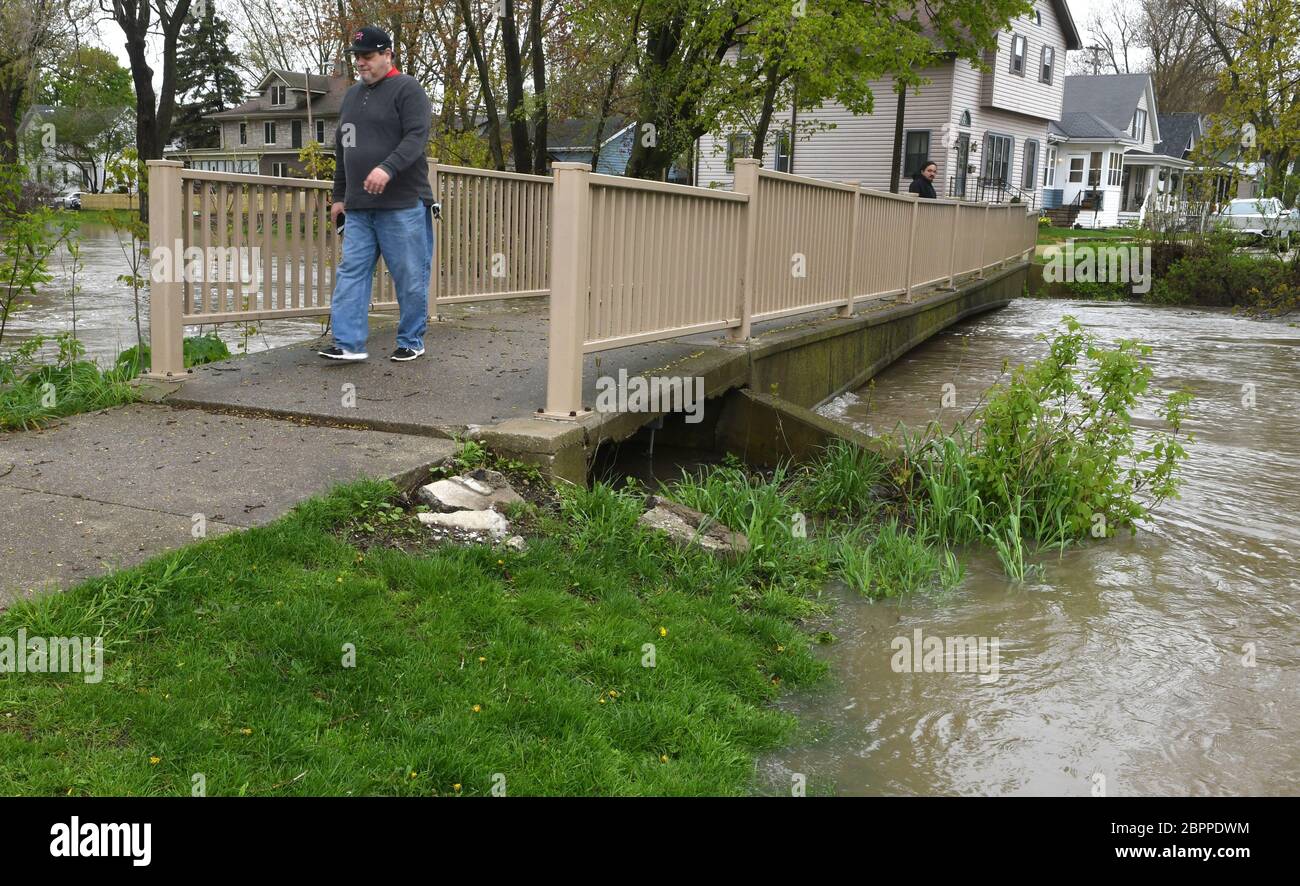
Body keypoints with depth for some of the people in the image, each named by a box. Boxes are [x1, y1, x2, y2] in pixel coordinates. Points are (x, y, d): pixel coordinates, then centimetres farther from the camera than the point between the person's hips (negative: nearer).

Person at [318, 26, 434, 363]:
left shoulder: (407, 89, -3)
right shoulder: (352, 95, 19)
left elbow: (416, 137, -16)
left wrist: (388, 168, -30)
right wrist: (339, 195, 22)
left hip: (402, 205, -7)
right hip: (359, 207, 7)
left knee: (409, 277, 0)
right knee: (351, 272, 0)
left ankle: (412, 342, 12)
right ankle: (349, 343, 1)